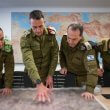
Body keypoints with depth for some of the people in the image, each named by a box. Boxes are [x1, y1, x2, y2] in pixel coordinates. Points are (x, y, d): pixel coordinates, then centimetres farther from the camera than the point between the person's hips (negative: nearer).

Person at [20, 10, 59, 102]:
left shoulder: (51, 34, -10)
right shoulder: (25, 38, -20)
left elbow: (54, 55, -5)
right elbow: (28, 61, -32)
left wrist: (50, 75, -11)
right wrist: (39, 84, -42)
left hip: (47, 75, 2)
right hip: (31, 77, -2)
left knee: (49, 96, 17)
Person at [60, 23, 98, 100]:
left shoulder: (86, 48, -35)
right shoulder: (64, 39, -18)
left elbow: (92, 70, -42)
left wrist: (89, 90, -51)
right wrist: (63, 66, -7)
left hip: (81, 77, -4)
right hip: (68, 74, 4)